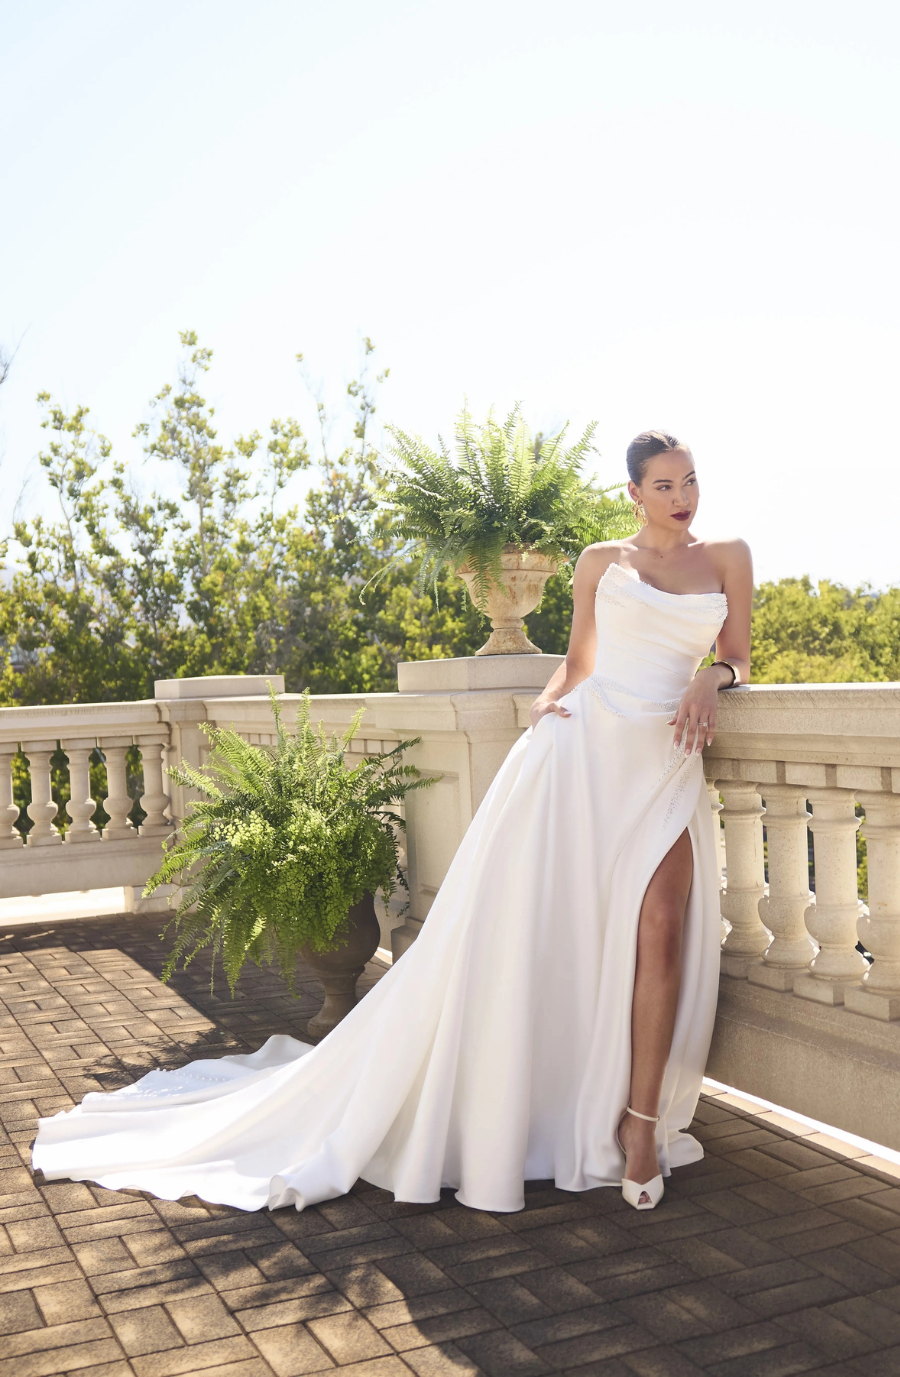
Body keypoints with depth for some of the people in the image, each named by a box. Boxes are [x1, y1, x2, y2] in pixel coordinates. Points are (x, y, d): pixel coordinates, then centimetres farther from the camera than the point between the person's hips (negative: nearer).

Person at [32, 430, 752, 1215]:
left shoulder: (728, 559, 14)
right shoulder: (601, 561, 13)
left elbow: (739, 660, 16)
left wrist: (711, 678, -6)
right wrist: (547, 700, -3)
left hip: (666, 762, 1)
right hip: (586, 743, -1)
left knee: (659, 931, -14)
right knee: (518, 928, -6)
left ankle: (642, 1121, -1)